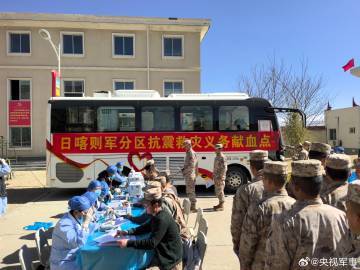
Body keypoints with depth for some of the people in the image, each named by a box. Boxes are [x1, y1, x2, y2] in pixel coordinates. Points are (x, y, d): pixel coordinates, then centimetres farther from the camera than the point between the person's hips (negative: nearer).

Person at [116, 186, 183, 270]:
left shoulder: (162, 219, -25)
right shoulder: (158, 216, 6)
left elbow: (152, 243, -26)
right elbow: (145, 227, 14)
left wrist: (128, 243, -24)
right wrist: (127, 232, -1)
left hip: (169, 262, -9)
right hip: (164, 256, 9)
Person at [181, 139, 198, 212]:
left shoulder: (191, 153, -14)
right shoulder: (188, 153, 17)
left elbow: (192, 165, -22)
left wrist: (184, 170, -15)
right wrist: (184, 169, 12)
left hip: (190, 175, -10)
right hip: (189, 175, 10)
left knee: (190, 191, -7)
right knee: (190, 191, 15)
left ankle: (193, 207, -2)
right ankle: (192, 206, 24)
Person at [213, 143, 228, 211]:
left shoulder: (222, 157, -14)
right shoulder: (217, 157, 15)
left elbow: (224, 168, -19)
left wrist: (221, 178, -22)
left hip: (220, 178, -10)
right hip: (216, 177, 10)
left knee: (220, 191, -6)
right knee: (217, 191, 15)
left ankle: (221, 206, 1)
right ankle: (220, 204, 26)